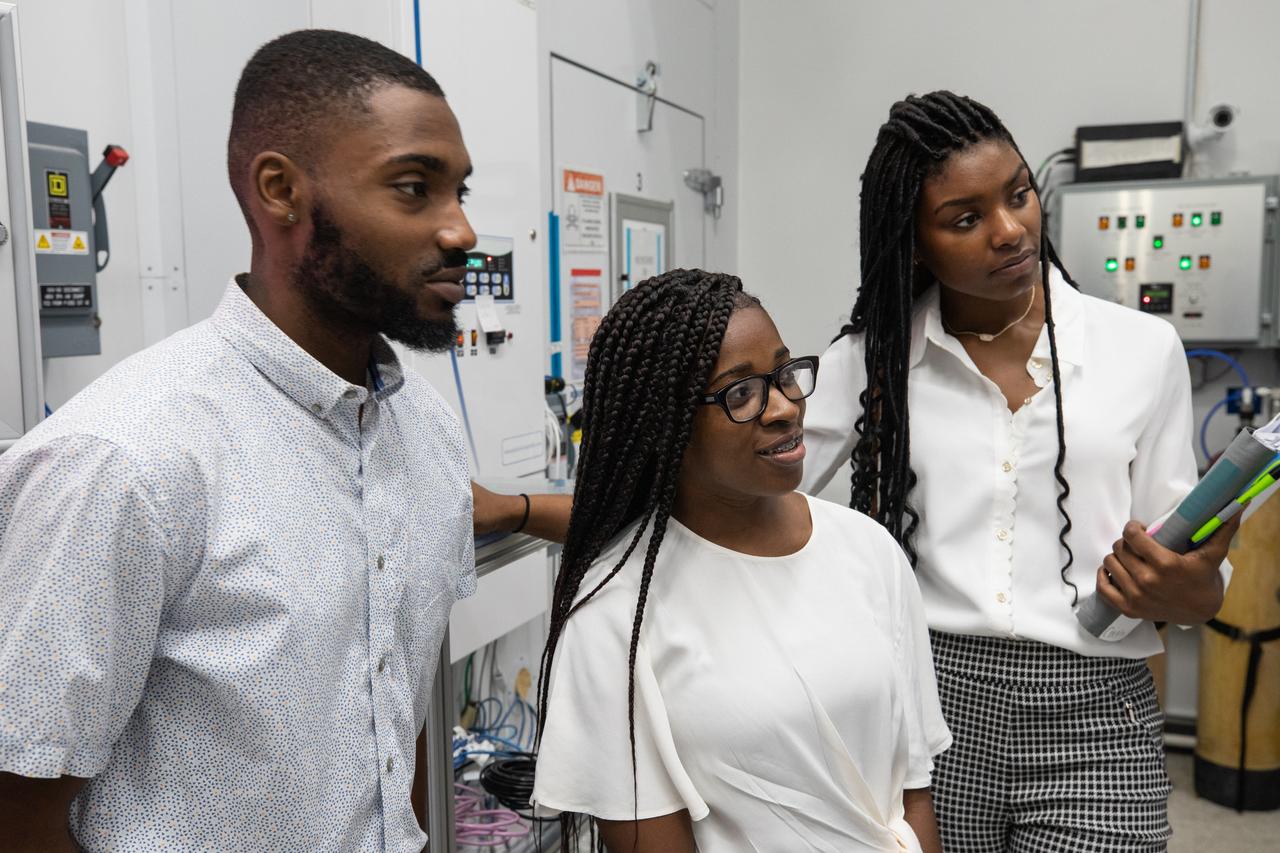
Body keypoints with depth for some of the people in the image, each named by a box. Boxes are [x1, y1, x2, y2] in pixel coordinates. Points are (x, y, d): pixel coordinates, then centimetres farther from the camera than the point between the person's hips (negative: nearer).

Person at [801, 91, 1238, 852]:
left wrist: (1194, 594, -17)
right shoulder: (872, 358, 0)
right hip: (925, 701, 0)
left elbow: (1177, 560, 5)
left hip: (1094, 718, 1)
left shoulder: (1144, 351, 0)